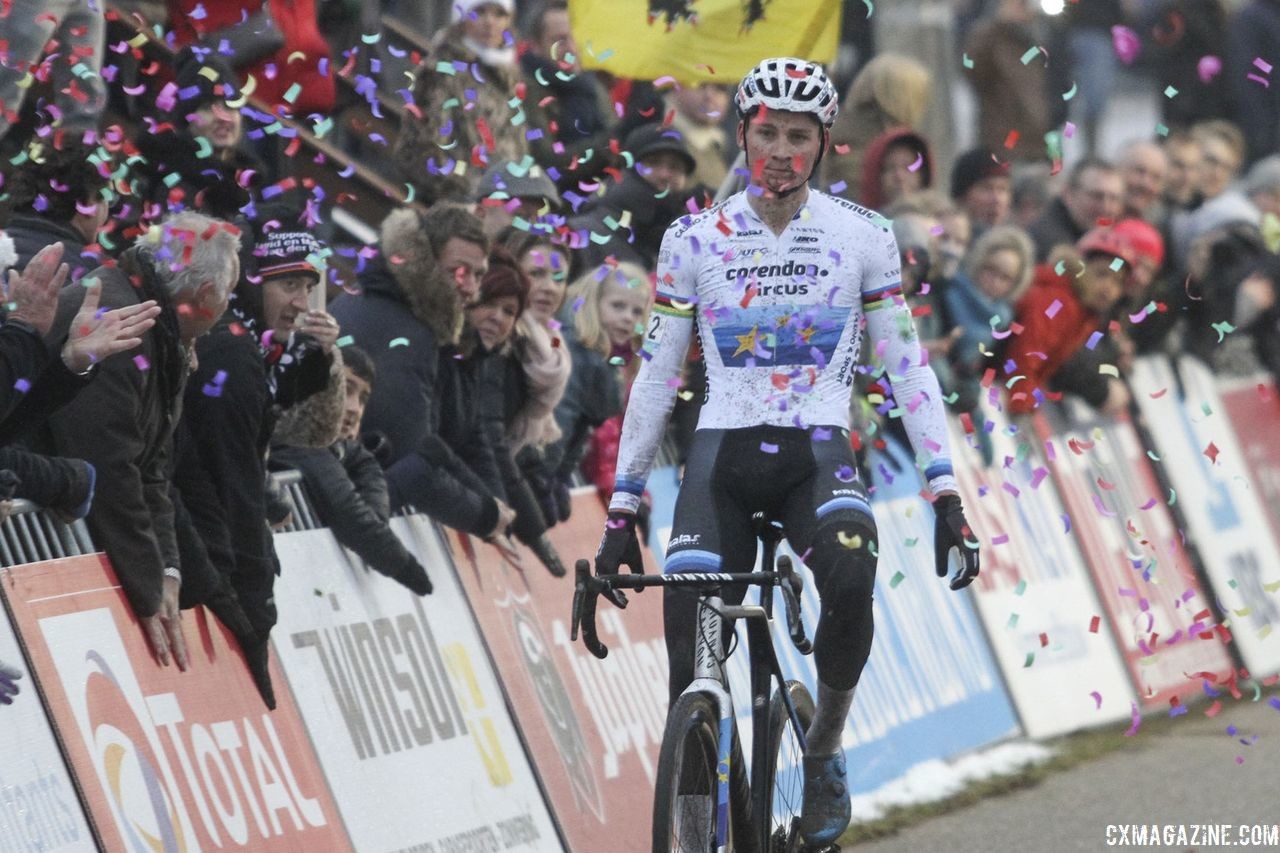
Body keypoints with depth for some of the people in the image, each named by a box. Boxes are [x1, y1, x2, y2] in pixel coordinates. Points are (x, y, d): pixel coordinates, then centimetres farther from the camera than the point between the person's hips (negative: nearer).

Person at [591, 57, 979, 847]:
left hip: (818, 458, -1)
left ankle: (824, 753, -10)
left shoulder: (862, 237, 1)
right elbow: (657, 374, 7)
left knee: (850, 582, -34)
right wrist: (621, 511, 5)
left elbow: (907, 367, 3)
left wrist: (947, 496, -4)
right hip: (722, 460, 1)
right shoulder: (695, 240, 2)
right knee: (691, 664, -14)